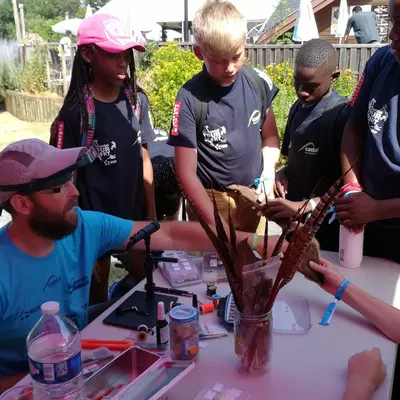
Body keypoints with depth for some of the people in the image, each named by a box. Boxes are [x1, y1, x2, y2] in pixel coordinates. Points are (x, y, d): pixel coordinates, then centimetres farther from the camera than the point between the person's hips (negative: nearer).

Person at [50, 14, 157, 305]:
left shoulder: (136, 100, -2)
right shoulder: (75, 112, -17)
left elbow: (144, 159, 5)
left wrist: (151, 213, 7)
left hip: (134, 215, 4)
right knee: (97, 297, 14)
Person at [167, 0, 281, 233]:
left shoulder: (259, 83, -6)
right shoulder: (190, 98, -16)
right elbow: (186, 172, -13)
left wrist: (268, 173, -8)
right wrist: (216, 223, -16)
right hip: (211, 201, -3)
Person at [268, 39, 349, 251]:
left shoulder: (343, 115, -17)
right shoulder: (298, 108, 4)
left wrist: (305, 206, -24)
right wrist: (282, 174, -5)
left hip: (326, 227, -6)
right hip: (294, 221, 6)